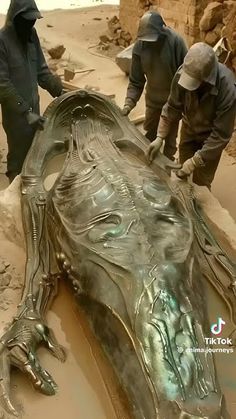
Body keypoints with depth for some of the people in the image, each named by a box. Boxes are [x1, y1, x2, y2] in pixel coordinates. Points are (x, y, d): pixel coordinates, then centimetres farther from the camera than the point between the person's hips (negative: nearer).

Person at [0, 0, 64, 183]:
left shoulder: (31, 34, 1)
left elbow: (42, 70, 9)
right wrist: (26, 111, -26)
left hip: (33, 105, 6)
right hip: (15, 110, -6)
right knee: (19, 153, 6)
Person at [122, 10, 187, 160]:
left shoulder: (176, 42, -23)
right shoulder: (139, 46, -14)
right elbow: (136, 81, -8)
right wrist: (129, 102, -21)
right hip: (153, 99, 3)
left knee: (170, 138, 9)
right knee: (150, 135, 18)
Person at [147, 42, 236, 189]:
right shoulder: (183, 73, -26)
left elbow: (221, 134, -30)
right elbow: (172, 108, -12)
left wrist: (195, 161, -31)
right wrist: (160, 137, -20)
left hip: (211, 136, -3)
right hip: (189, 128, 4)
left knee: (201, 183, 6)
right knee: (181, 171, 19)